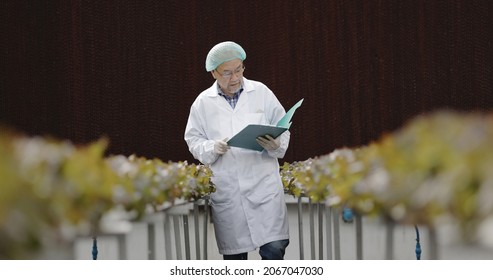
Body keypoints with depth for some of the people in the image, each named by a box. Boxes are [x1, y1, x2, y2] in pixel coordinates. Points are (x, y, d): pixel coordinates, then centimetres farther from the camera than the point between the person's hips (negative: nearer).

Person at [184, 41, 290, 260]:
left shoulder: (261, 92, 5)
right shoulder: (203, 102, 6)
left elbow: (283, 129, 9)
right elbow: (193, 140, 7)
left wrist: (276, 145, -13)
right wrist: (213, 148, -14)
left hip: (263, 183, -1)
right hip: (226, 191, 1)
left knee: (274, 249, -8)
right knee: (233, 254, 8)